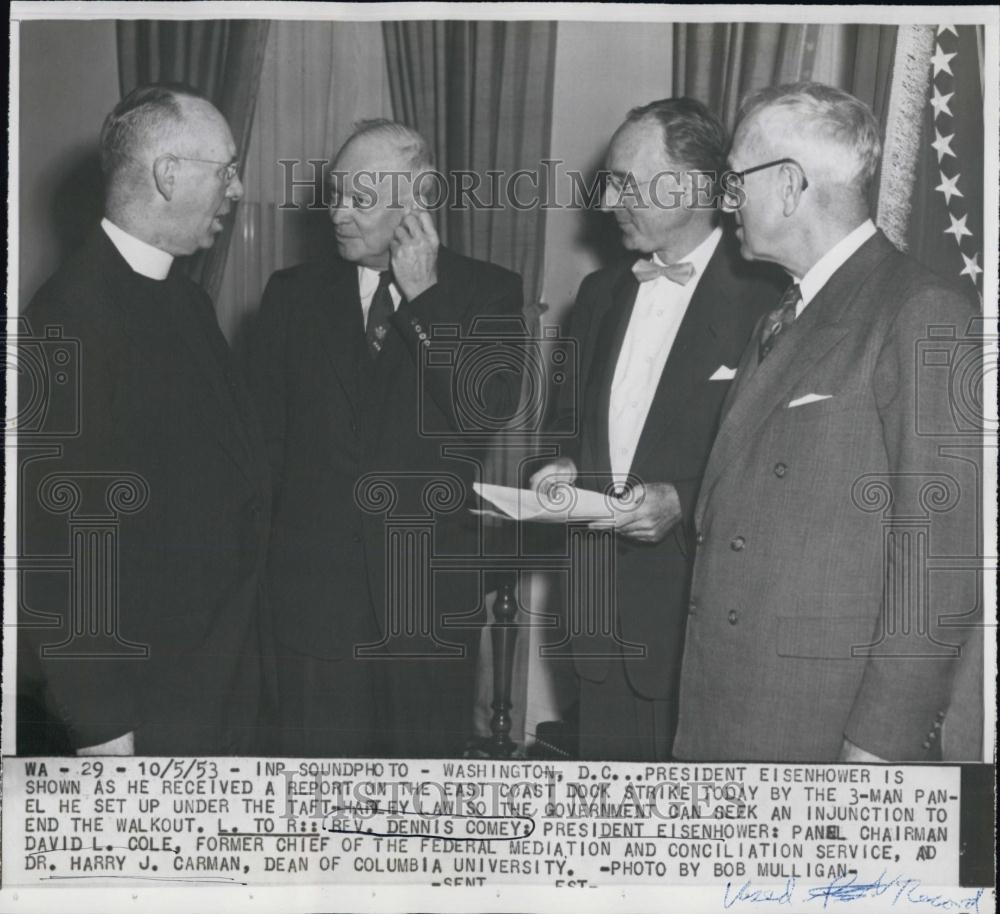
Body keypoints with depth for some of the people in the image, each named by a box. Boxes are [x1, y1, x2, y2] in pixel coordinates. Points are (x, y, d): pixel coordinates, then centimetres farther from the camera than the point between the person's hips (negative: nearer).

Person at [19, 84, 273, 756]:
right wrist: (100, 724, -17)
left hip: (233, 669, 8)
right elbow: (53, 536, -20)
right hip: (149, 701, -8)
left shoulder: (186, 299, 10)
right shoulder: (70, 319, -19)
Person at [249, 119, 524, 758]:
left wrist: (425, 295, -13)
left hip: (434, 591, -1)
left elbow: (492, 409, -12)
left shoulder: (487, 291, 3)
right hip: (315, 592, 1)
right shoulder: (293, 293, 9)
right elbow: (263, 432, 9)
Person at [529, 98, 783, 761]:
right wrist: (571, 469, 4)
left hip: (702, 615, -6)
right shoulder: (602, 293, 13)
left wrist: (684, 502, -19)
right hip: (606, 614, 6)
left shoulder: (766, 302, -10)